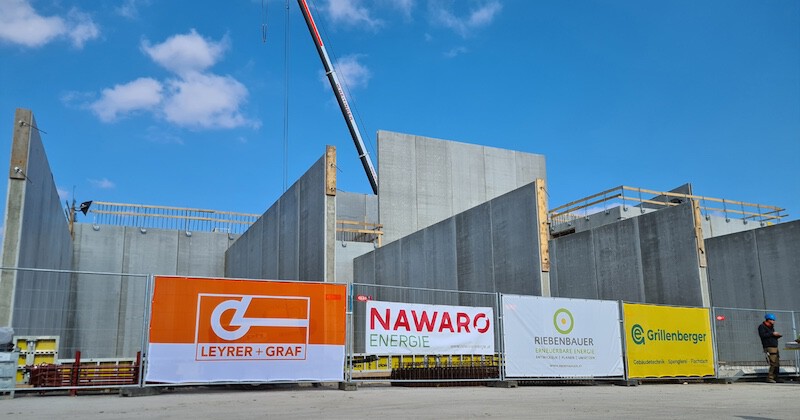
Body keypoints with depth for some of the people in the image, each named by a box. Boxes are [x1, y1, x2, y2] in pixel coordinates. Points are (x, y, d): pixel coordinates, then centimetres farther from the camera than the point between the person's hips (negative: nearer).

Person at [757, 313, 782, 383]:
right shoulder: (762, 326, -3)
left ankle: (775, 378, 15)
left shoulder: (771, 327, 23)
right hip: (769, 347, -9)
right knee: (773, 363, -16)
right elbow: (762, 335, -18)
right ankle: (770, 378, -12)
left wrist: (778, 336, 7)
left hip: (775, 347, 9)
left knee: (777, 364, 7)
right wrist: (772, 333, -17)